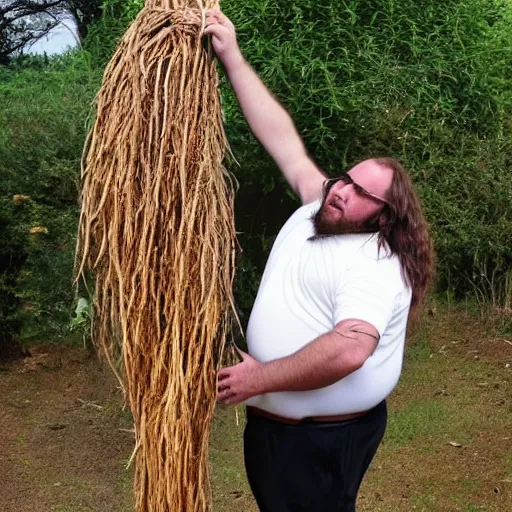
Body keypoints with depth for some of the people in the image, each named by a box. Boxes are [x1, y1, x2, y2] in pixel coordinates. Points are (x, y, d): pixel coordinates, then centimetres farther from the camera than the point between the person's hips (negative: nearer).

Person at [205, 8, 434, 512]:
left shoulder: (376, 264, -22)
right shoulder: (316, 209, 3)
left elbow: (349, 348, -38)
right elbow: (281, 137, 2)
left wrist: (262, 378, -29)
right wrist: (231, 57, -1)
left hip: (323, 437, -8)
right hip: (271, 422, 9)